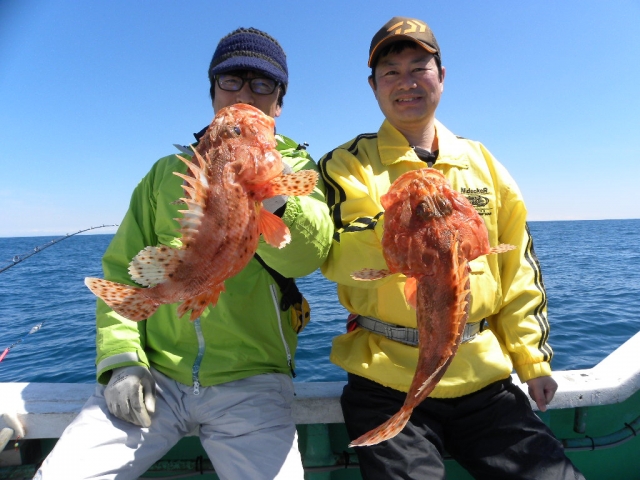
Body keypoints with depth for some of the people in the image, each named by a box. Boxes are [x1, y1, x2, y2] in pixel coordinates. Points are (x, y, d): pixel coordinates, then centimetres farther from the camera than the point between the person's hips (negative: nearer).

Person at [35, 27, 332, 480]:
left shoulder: (297, 167, 5)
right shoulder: (168, 171, 14)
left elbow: (306, 255, -14)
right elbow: (123, 268, 11)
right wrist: (122, 358, -1)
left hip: (250, 382, -1)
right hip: (152, 374, 2)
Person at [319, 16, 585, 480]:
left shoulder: (480, 160, 8)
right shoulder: (348, 164, -2)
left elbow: (517, 266, 10)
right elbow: (340, 262, -15)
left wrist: (533, 359, 8)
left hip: (484, 379, 4)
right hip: (389, 386, -3)